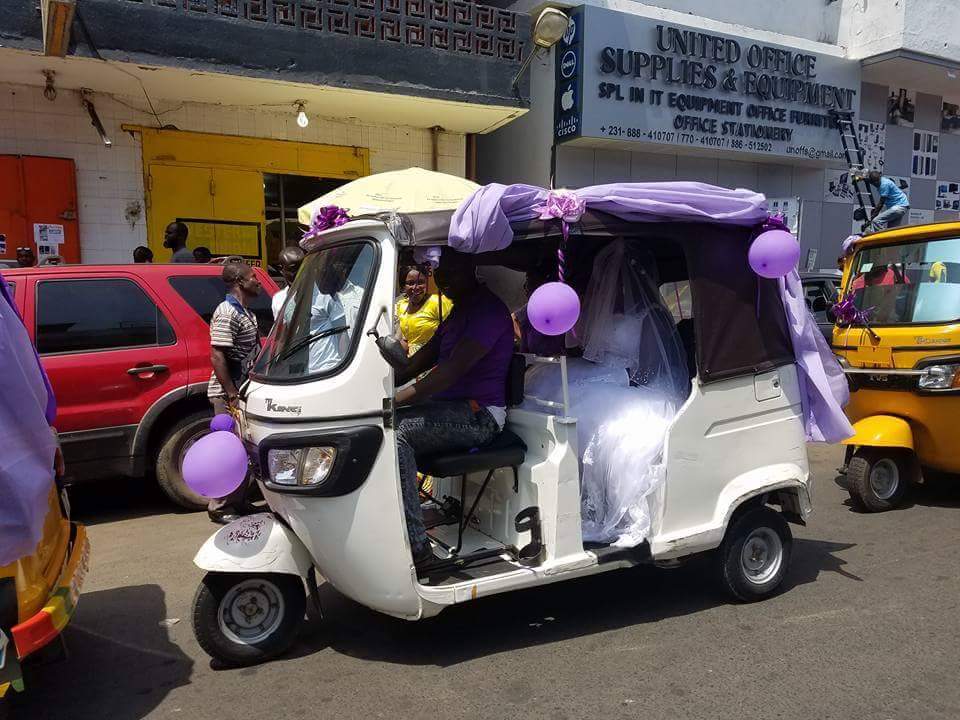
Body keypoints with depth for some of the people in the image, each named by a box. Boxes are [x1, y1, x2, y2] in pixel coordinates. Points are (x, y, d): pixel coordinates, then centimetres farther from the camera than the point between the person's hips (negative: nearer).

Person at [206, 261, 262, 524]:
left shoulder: (246, 312, 15)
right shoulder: (227, 313, -16)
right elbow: (217, 356, -22)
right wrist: (232, 395, -24)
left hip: (243, 390, 10)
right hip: (229, 393, -10)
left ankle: (238, 502, 25)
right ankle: (221, 508, 8)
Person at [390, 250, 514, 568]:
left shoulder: (489, 310, -12)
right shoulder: (460, 310, 21)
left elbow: (454, 369, -24)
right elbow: (425, 356, 19)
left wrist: (397, 399, -28)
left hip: (479, 413, -10)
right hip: (449, 404, 10)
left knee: (394, 432, -29)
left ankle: (416, 548, -27)